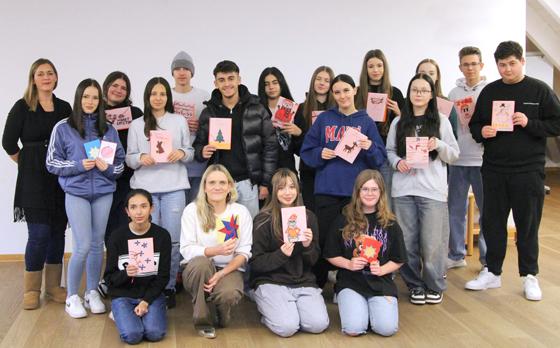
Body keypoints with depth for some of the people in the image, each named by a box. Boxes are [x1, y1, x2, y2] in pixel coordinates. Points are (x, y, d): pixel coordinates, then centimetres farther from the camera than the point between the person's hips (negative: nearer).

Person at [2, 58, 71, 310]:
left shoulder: (64, 108, 9)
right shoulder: (22, 107, -2)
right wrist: (29, 165, 4)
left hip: (61, 178, 4)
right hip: (34, 179, -4)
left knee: (58, 232, 7)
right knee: (39, 233, -7)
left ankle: (53, 285, 19)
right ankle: (31, 289, 8)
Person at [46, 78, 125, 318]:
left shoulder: (109, 130, 8)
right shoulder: (63, 128, 0)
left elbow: (120, 162, 10)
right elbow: (52, 162, 0)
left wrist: (107, 167, -10)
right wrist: (79, 165, -13)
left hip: (103, 193, 3)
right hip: (76, 193, -3)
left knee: (97, 244, 8)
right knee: (83, 245, -7)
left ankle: (92, 293, 22)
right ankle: (72, 297, 10)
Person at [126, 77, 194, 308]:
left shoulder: (179, 121, 9)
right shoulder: (137, 125, 9)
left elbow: (190, 152, 11)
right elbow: (129, 158, 8)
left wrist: (182, 153, -10)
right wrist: (141, 158, -13)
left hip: (173, 186, 0)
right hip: (145, 187, 0)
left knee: (172, 240, 0)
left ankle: (169, 287, 12)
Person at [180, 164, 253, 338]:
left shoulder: (241, 212, -2)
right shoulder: (192, 210, -6)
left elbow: (244, 252, -6)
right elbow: (186, 250, -13)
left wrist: (222, 273, -22)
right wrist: (216, 250, -30)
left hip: (229, 269, 0)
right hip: (198, 269, 0)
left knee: (229, 294, -33)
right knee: (201, 262, -36)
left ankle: (220, 317, 8)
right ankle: (203, 320, -13)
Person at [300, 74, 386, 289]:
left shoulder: (366, 122, 7)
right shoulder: (324, 119, 7)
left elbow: (380, 159, 3)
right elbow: (307, 152, 7)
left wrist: (370, 148, -16)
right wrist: (320, 154, -13)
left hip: (357, 191, 0)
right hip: (326, 190, 0)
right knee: (324, 237, 3)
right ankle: (316, 285, 17)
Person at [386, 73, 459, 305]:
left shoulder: (441, 121, 6)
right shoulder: (398, 123, 10)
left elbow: (454, 155, 6)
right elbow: (389, 151, 13)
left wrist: (439, 145, -13)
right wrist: (397, 162, -8)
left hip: (433, 190, -2)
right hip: (403, 190, 2)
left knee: (432, 241, -1)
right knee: (407, 241, 5)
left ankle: (434, 286, 17)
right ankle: (415, 285, 20)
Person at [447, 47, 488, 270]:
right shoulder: (454, 93, 10)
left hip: (483, 160, -3)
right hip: (458, 159, 3)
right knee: (455, 210, 9)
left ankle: (488, 258, 16)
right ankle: (456, 255, 21)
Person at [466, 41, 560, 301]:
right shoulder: (489, 91, 8)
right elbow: (474, 124, 13)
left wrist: (529, 123, -17)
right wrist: (482, 132, -9)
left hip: (528, 170, -3)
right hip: (493, 170, 3)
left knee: (527, 225, 6)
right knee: (492, 222, 9)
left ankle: (529, 276, 19)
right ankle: (492, 272, 22)